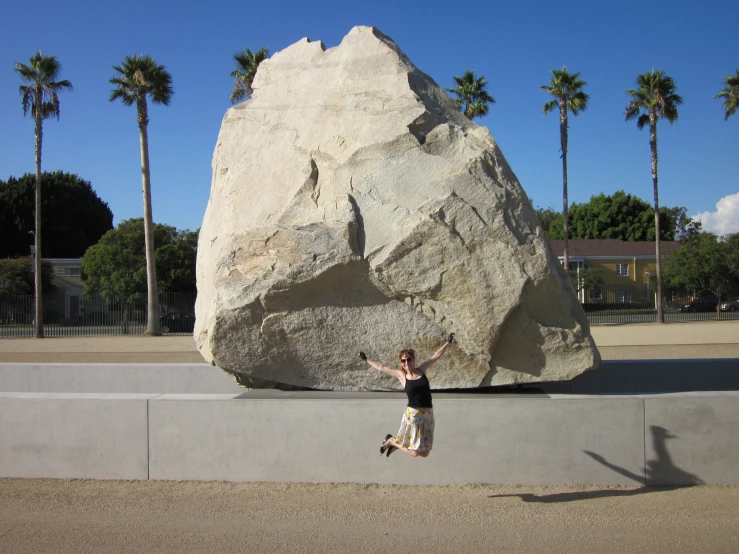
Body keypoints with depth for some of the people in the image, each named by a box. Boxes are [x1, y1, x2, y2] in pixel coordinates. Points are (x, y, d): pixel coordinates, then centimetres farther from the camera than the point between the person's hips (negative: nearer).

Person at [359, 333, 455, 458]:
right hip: (412, 414, -4)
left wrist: (448, 342, 14)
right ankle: (391, 441, 25)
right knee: (414, 452, -2)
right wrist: (366, 360, 17)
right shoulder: (401, 375, -1)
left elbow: (437, 355, 11)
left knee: (424, 453, 10)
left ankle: (395, 443, 34)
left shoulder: (421, 370, 5)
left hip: (428, 414, 4)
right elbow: (381, 367, 10)